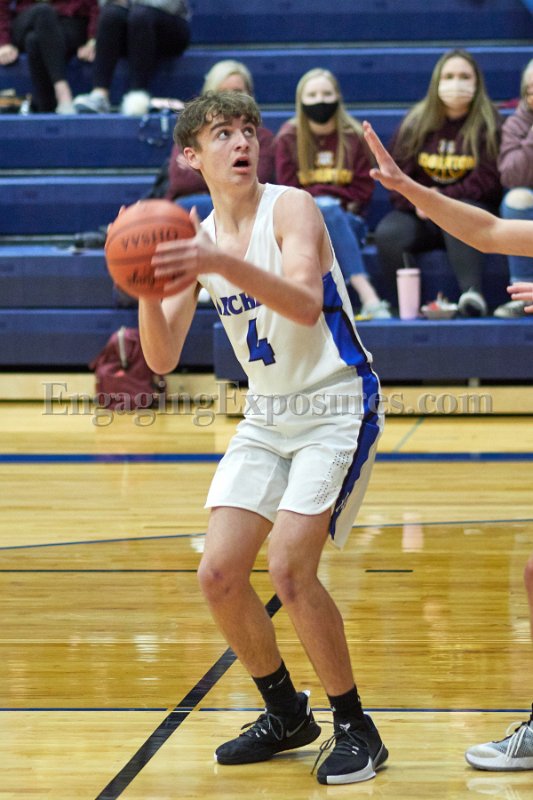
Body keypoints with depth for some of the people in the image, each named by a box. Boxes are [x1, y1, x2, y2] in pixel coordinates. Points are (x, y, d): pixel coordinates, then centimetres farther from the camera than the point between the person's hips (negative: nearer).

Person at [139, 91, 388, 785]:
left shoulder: (291, 208, -14)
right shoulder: (196, 240, 4)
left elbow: (306, 304, -32)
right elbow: (163, 358, 0)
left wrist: (222, 265, -45)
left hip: (335, 408, -6)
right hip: (266, 416, 7)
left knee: (289, 567, -20)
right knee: (219, 575, -1)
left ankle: (355, 728, -2)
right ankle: (286, 715, 20)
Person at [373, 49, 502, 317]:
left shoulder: (487, 124, 1)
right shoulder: (416, 123, 9)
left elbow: (487, 180, -6)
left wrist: (442, 198, -16)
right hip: (417, 212, 2)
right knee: (388, 233, -29)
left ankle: (472, 294, -49)